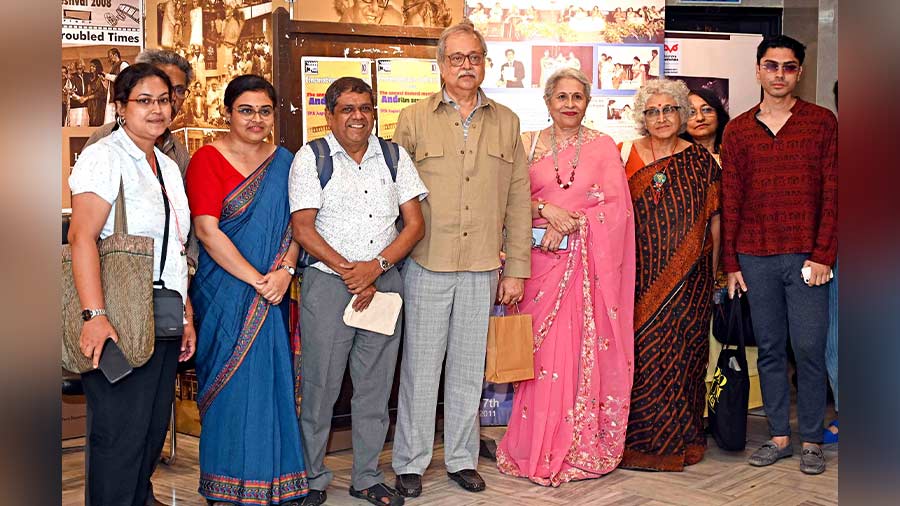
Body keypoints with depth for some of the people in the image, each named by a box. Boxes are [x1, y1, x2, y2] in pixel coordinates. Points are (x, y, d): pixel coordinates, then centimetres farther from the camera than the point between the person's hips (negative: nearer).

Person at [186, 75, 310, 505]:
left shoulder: (283, 162, 9)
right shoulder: (208, 159, -5)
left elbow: (294, 225, 8)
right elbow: (207, 231, -12)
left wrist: (285, 270, -10)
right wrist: (257, 279, -15)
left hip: (272, 293, 4)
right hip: (225, 291, -4)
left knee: (272, 380, 7)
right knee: (232, 383, 1)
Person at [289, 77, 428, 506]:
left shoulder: (394, 157, 10)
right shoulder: (310, 158, 1)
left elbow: (415, 224, 4)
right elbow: (302, 229, -6)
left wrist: (375, 266, -10)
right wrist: (349, 272, -12)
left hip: (384, 283, 3)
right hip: (327, 282, -3)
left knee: (375, 387, 9)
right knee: (320, 385, 1)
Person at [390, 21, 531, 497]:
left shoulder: (506, 122, 9)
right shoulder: (414, 119, 2)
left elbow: (519, 200, 9)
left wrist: (516, 268, 4)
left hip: (483, 269, 2)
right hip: (427, 265, -2)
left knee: (469, 368, 12)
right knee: (420, 367, 5)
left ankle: (462, 458, 26)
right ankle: (409, 463, 19)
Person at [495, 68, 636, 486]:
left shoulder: (603, 146, 7)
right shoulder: (528, 144, 10)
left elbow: (616, 206, 0)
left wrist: (571, 223, -11)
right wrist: (545, 209, -12)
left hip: (589, 261, 0)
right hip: (540, 259, 1)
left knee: (587, 350, -1)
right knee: (542, 350, -1)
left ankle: (585, 447, 10)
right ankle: (540, 449, 9)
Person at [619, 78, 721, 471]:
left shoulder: (700, 161, 6)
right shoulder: (625, 156, 6)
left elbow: (714, 221, 7)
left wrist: (712, 273, 5)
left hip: (687, 277, 0)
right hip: (639, 275, 0)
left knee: (680, 348, 1)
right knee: (639, 351, -1)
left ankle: (679, 437, 15)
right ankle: (638, 436, 11)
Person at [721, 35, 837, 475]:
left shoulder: (821, 122, 4)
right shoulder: (737, 130, 10)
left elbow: (831, 193, 0)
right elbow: (730, 202, 9)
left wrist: (823, 255, -8)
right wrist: (732, 263, 5)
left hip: (806, 257, -2)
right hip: (756, 258, 2)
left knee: (808, 349, -1)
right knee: (769, 350, 8)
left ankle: (811, 441, 11)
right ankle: (779, 436, 18)